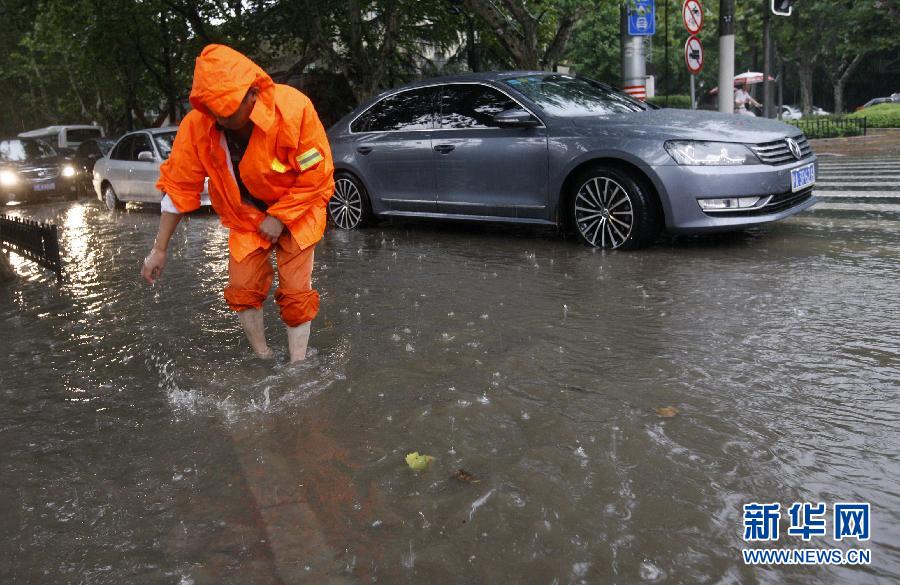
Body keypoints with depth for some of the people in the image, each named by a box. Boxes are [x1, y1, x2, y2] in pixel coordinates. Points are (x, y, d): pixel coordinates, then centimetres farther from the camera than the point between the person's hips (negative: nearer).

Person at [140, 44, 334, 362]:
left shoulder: (293, 109, -32)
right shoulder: (197, 124, -23)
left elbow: (316, 175, -21)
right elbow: (177, 186, -14)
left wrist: (280, 217, -19)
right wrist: (159, 249, -9)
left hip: (295, 211, -2)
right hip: (245, 214, 3)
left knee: (296, 293, -3)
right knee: (243, 288, -1)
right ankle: (262, 356, 19)